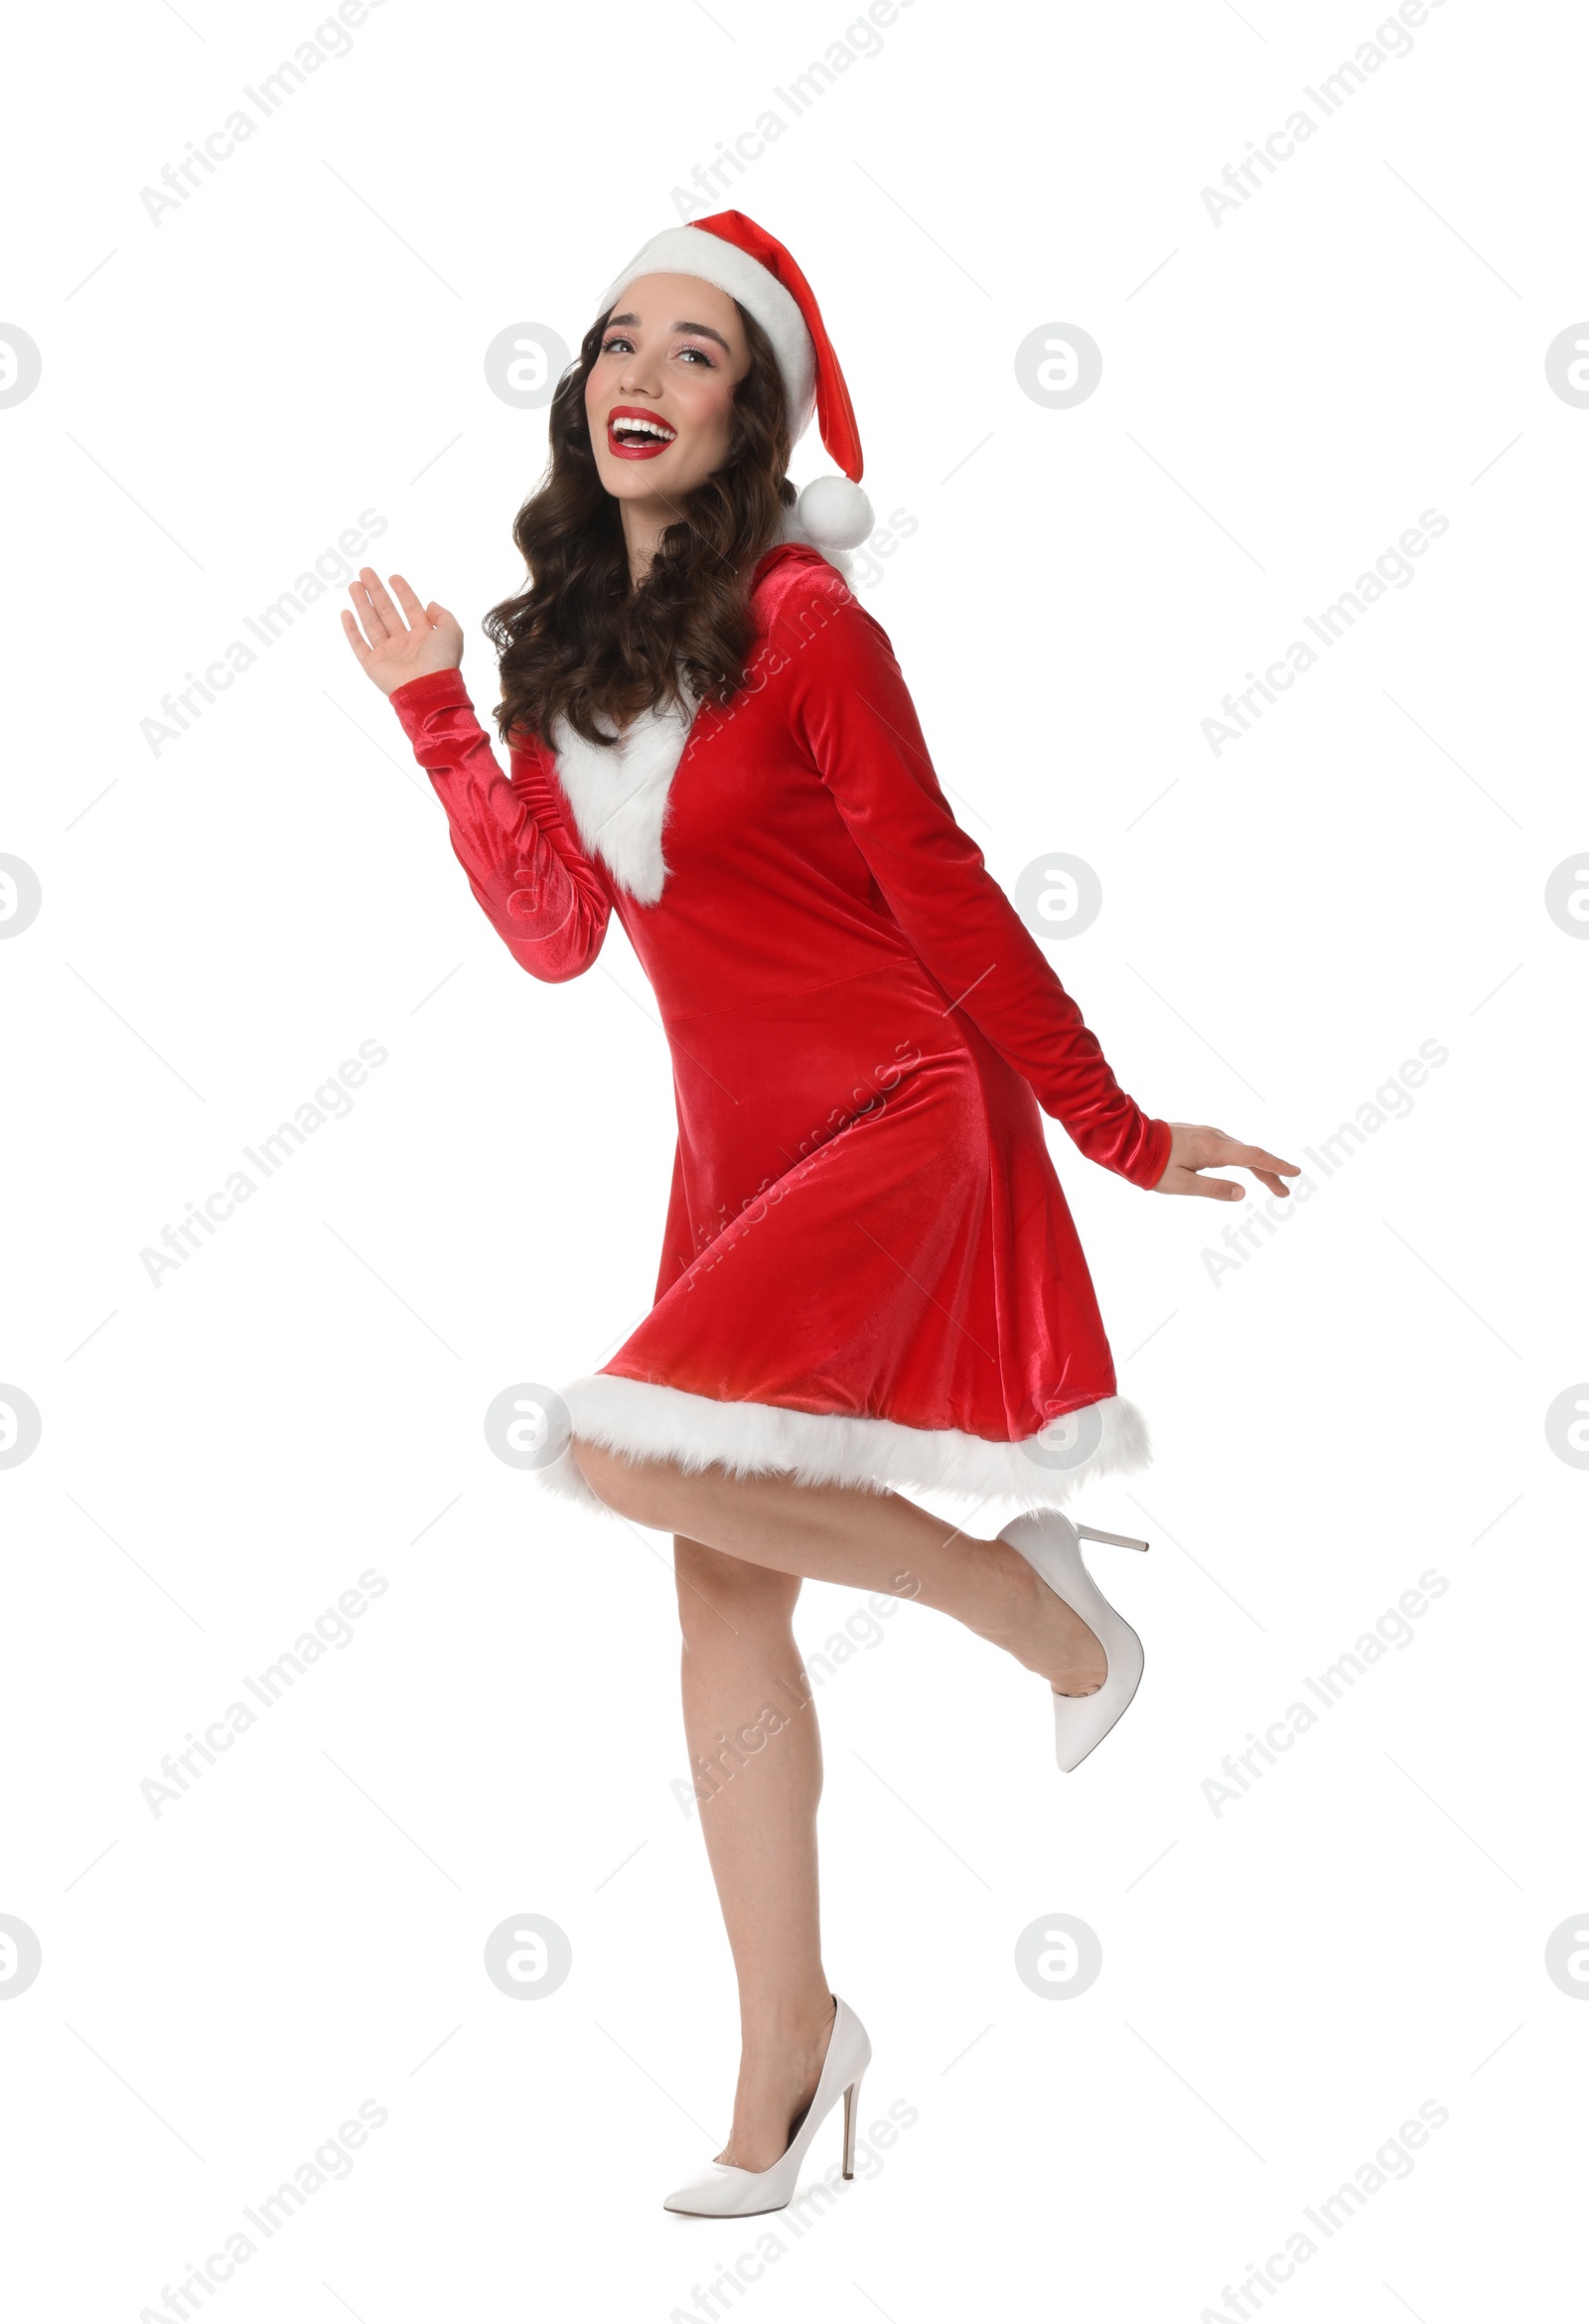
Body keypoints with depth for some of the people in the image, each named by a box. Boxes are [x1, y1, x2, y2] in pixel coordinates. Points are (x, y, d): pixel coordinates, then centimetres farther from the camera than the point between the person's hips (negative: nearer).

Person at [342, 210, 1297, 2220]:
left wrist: (1121, 1133, -5)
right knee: (722, 1591, 6)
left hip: (901, 1112, -7)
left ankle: (1022, 1591, -1)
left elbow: (943, 894, -9)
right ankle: (785, 2049, 17)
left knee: (626, 1451, -24)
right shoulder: (563, 643, 7)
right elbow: (554, 937, 7)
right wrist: (434, 710, 5)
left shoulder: (798, 621, -13)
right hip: (738, 1145, 7)